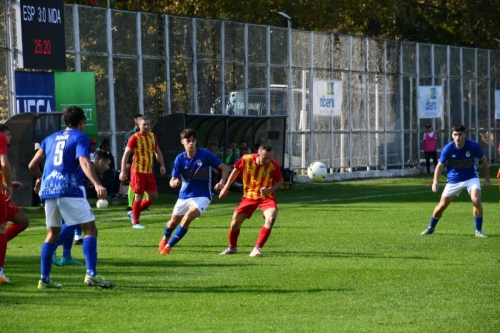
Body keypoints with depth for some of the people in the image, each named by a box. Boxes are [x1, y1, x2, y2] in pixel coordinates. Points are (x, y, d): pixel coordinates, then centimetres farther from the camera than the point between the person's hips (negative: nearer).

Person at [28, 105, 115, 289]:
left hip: (48, 189, 6)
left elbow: (33, 165, 22)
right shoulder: (80, 137, 3)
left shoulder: (51, 138, 21)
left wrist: (40, 179, 43)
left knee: (52, 234, 16)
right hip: (69, 188, -6)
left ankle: (44, 279, 13)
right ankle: (91, 274, -18)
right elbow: (83, 162, -15)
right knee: (90, 229, -4)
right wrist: (97, 184, -27)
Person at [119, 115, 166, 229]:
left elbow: (157, 151, 21)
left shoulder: (153, 136, 8)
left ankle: (134, 213, 20)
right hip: (138, 171, -6)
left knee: (153, 196, 3)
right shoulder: (134, 138, -10)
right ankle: (135, 222, 7)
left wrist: (162, 165, 7)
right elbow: (126, 154, -12)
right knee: (139, 196, -4)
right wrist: (123, 171, -19)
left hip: (149, 171, 6)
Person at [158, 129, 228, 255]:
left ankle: (168, 246, -12)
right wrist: (174, 183, -31)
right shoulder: (180, 159, -8)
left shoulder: (205, 155, -15)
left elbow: (224, 168, -6)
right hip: (184, 195, 3)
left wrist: (222, 182, -24)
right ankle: (165, 238, 52)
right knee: (174, 221, 16)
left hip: (202, 196, -3)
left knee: (187, 218, -25)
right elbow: (172, 181, -6)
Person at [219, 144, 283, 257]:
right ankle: (232, 247, 32)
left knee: (271, 218, -28)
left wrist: (270, 189, -24)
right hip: (249, 196, 2)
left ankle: (257, 249, -17)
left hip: (266, 197, -2)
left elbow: (280, 181, -5)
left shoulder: (274, 165, -22)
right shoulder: (246, 159, -19)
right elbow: (236, 170, 1)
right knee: (235, 221, 2)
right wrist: (226, 188, 8)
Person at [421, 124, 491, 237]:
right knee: (442, 205, 6)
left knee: (476, 200, -25)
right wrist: (435, 182, -25)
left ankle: (478, 230, -11)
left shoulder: (473, 146, -18)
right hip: (454, 180, 1)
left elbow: (483, 160, -2)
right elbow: (440, 165, -11)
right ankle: (431, 227, 31)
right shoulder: (448, 148, -19)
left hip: (471, 177, -1)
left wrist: (487, 178, 0)